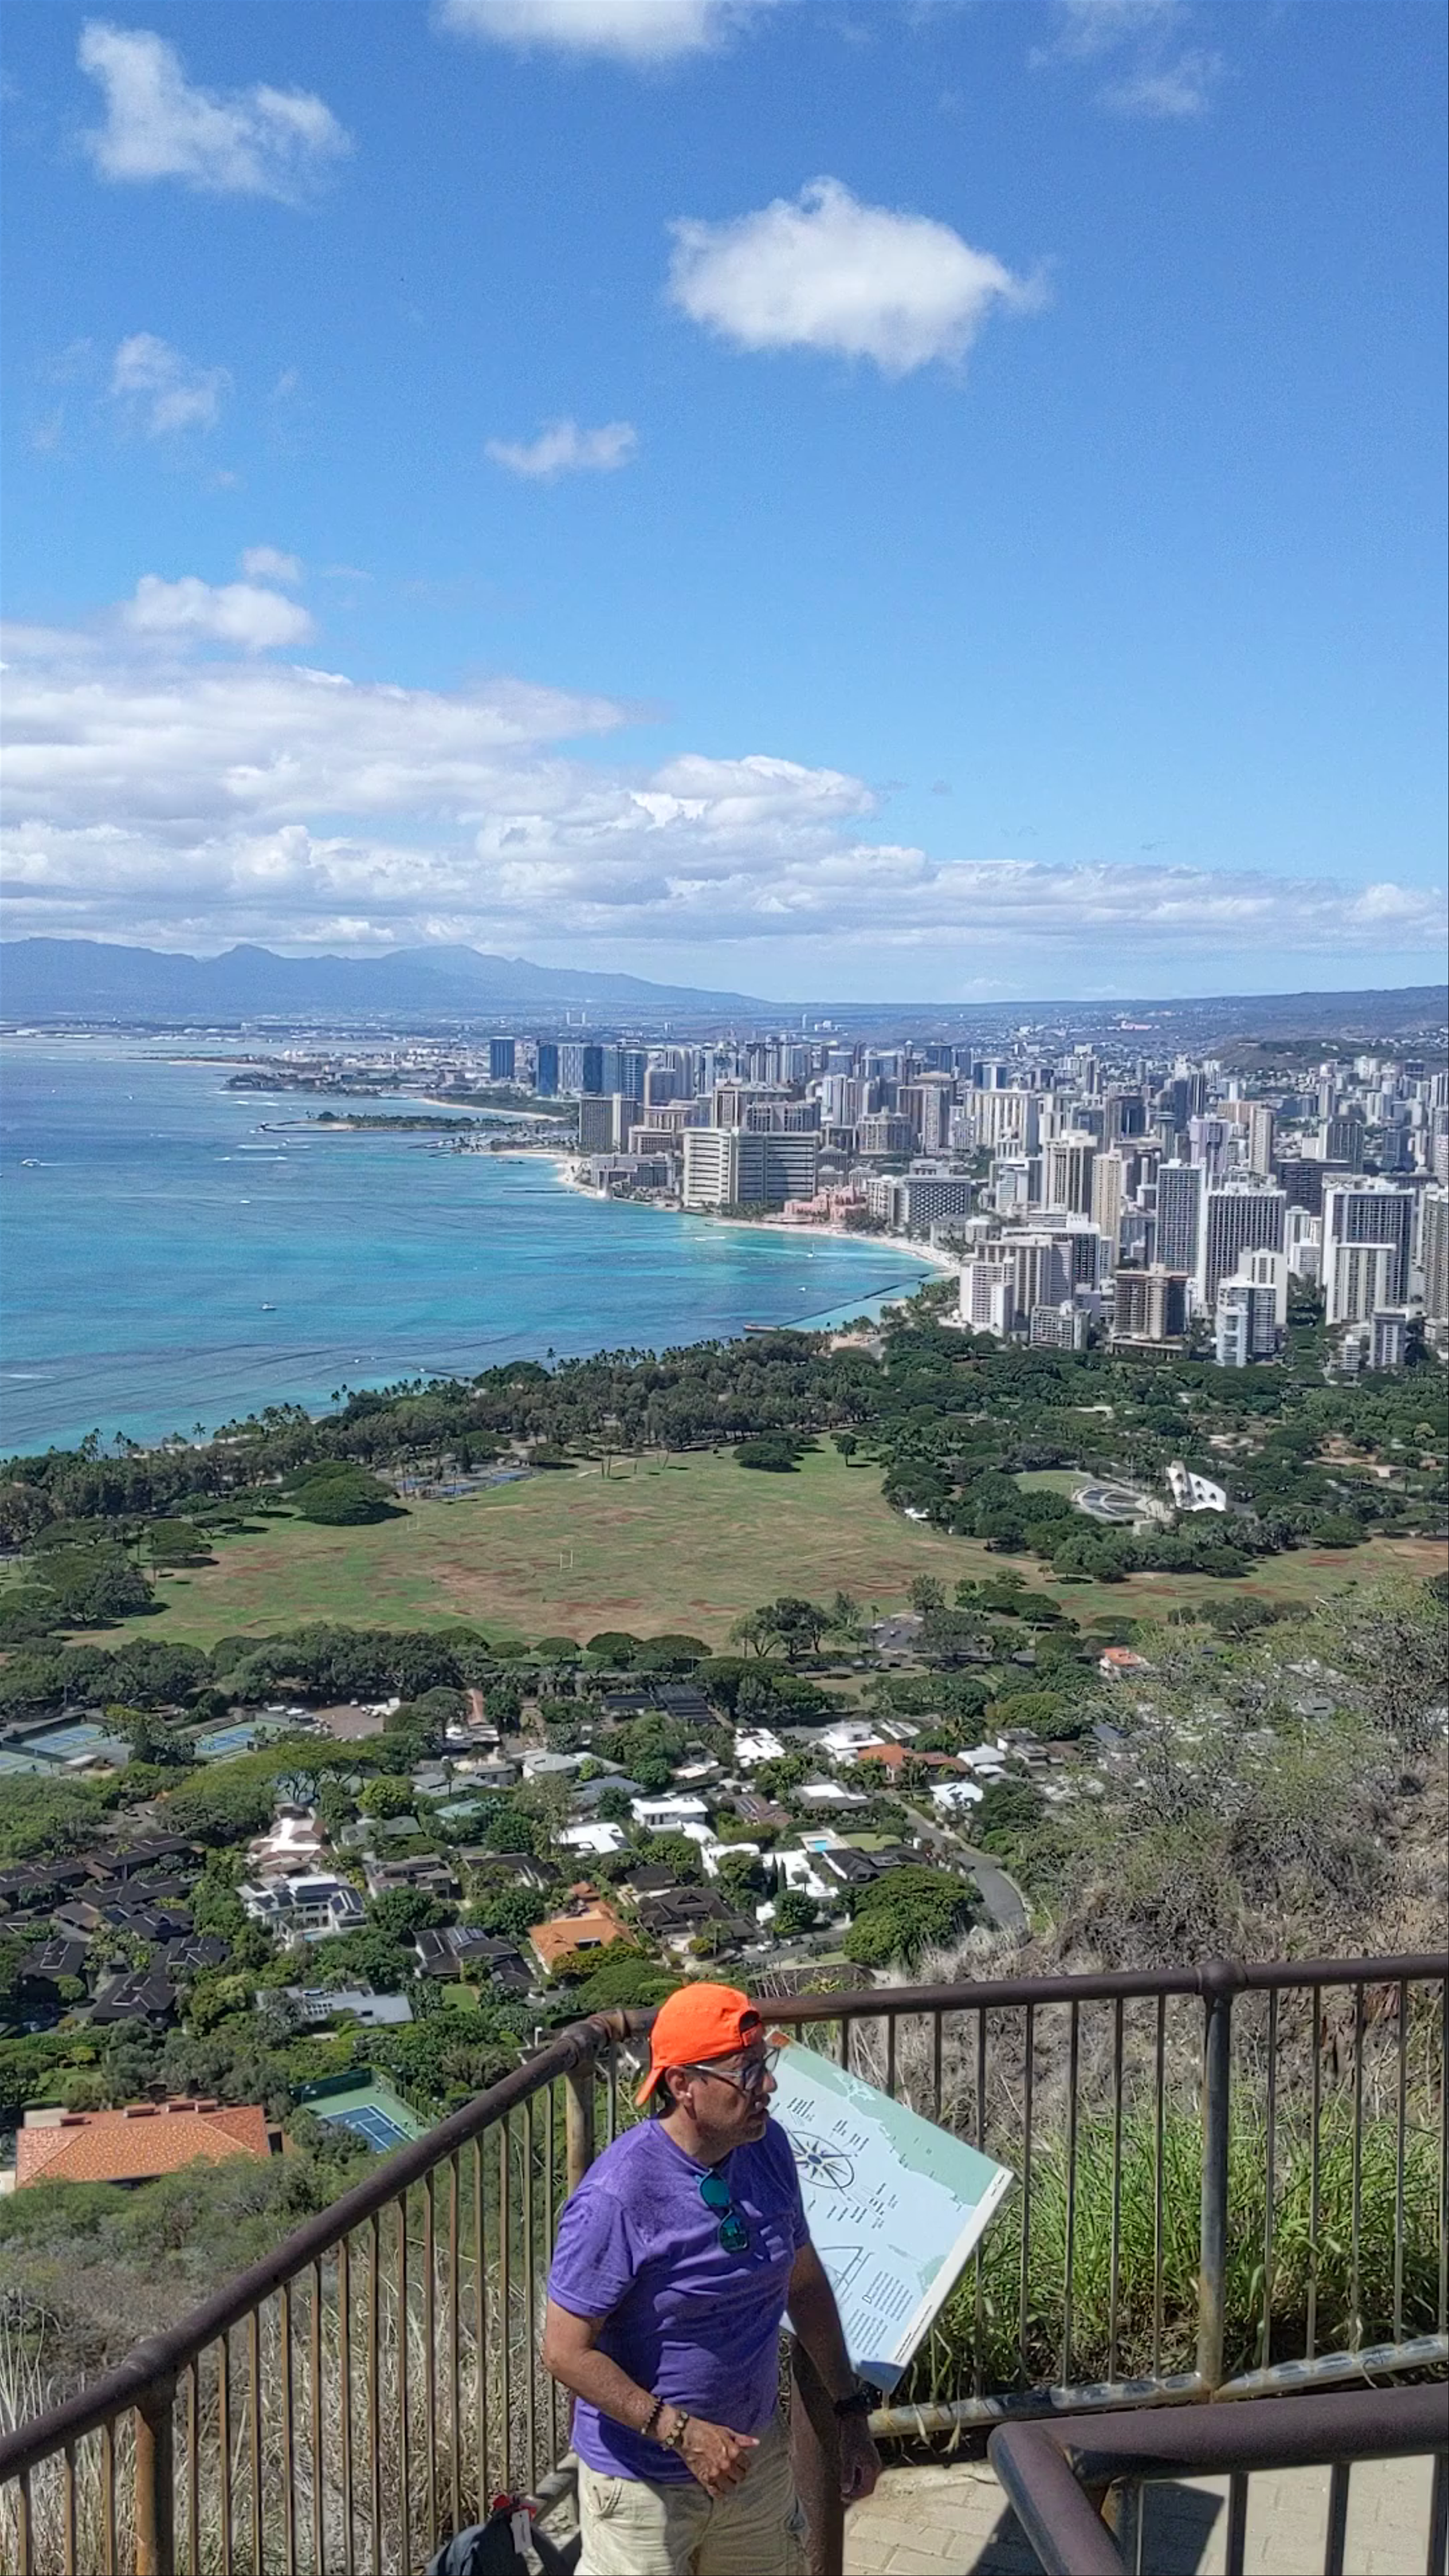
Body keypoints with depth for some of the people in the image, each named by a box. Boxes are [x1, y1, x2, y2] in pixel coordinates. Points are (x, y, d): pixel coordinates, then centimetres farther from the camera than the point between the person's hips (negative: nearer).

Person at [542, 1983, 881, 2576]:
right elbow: (567, 2352, -22)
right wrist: (682, 2433, -25)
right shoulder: (618, 2198, -28)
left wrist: (852, 2410, 8)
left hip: (755, 2452, 6)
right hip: (645, 2479, -6)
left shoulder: (767, 2149, -8)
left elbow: (804, 2281, 7)